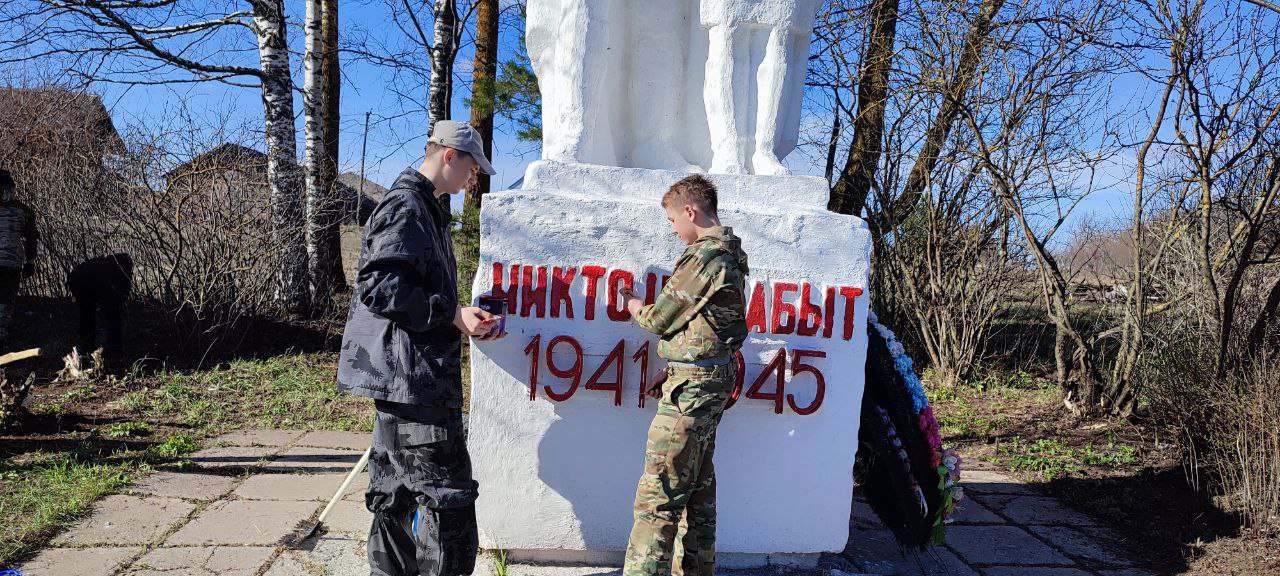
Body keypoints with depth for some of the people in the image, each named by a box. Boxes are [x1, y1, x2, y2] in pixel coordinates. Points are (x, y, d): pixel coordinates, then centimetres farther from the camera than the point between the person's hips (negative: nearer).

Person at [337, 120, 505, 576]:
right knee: (448, 494, -7)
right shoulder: (405, 207, -12)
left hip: (405, 379, 11)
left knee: (397, 491, 17)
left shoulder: (423, 208, 21)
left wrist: (465, 320, 16)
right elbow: (378, 286, -21)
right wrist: (452, 314, -20)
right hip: (409, 378, -11)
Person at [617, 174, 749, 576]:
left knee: (659, 492, -7)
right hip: (713, 379, 10)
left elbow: (658, 318, -10)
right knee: (698, 487, 17)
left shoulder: (704, 256, -17)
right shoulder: (730, 254, 14)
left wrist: (631, 302, 9)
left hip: (692, 384, -10)